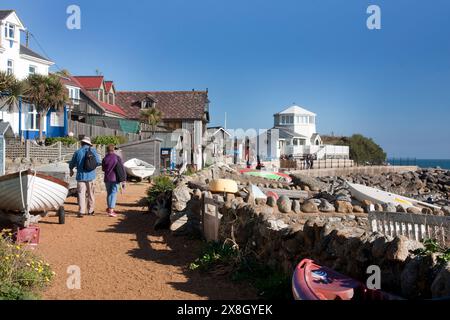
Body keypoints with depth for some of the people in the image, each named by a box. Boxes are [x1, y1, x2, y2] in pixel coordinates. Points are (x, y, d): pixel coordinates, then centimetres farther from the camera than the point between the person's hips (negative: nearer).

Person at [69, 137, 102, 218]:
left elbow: (72, 164, 9)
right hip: (91, 175, 1)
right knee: (91, 194, 12)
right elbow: (99, 162, -7)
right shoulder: (93, 150, -3)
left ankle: (81, 211, -8)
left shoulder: (78, 152, -2)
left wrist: (71, 170, 31)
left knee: (81, 194, 0)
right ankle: (90, 210, 20)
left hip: (81, 175, -1)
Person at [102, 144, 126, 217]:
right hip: (115, 178, -3)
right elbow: (122, 168, -6)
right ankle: (111, 211, -7)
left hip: (107, 179, 3)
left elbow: (103, 169, 8)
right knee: (113, 194, -1)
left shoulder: (105, 158, -2)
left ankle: (109, 208, 27)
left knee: (109, 193, 17)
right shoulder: (117, 158, -8)